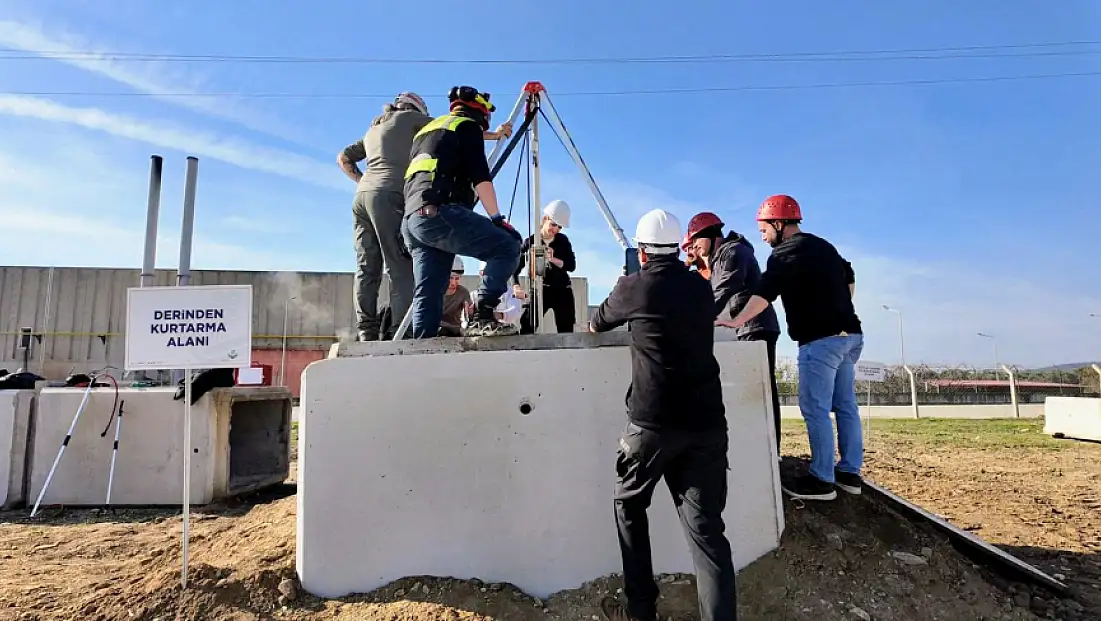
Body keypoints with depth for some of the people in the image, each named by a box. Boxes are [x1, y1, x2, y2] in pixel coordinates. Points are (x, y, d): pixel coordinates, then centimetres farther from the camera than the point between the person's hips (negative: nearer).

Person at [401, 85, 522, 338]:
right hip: (439, 212, -9)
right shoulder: (467, 126, 9)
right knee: (508, 246, -9)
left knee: (428, 293, 5)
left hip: (412, 219, 9)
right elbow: (480, 176, -4)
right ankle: (481, 318, -18)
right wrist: (497, 218, -6)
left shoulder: (427, 129, 33)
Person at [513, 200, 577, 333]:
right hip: (540, 290, -2)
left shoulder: (563, 240, 2)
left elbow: (572, 265, -6)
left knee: (566, 332, -1)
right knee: (526, 329, -16)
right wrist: (516, 286, -27)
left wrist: (553, 259, -23)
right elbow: (516, 267, -9)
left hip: (562, 290, 2)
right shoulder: (531, 241, -4)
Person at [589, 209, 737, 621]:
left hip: (653, 422, -3)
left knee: (629, 507, 18)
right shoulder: (702, 289, 11)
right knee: (706, 526, 4)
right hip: (707, 423, 4)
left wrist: (595, 324, 41)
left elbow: (596, 326, 18)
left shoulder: (633, 287, -1)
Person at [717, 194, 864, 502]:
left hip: (820, 341, -9)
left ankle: (822, 479, 2)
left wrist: (735, 322, -27)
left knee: (815, 410, -4)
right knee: (845, 406, 13)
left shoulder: (786, 252, -10)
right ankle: (850, 472, 21)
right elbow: (849, 279, 30)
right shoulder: (825, 247, 18)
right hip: (849, 335, 9)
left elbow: (764, 293, -22)